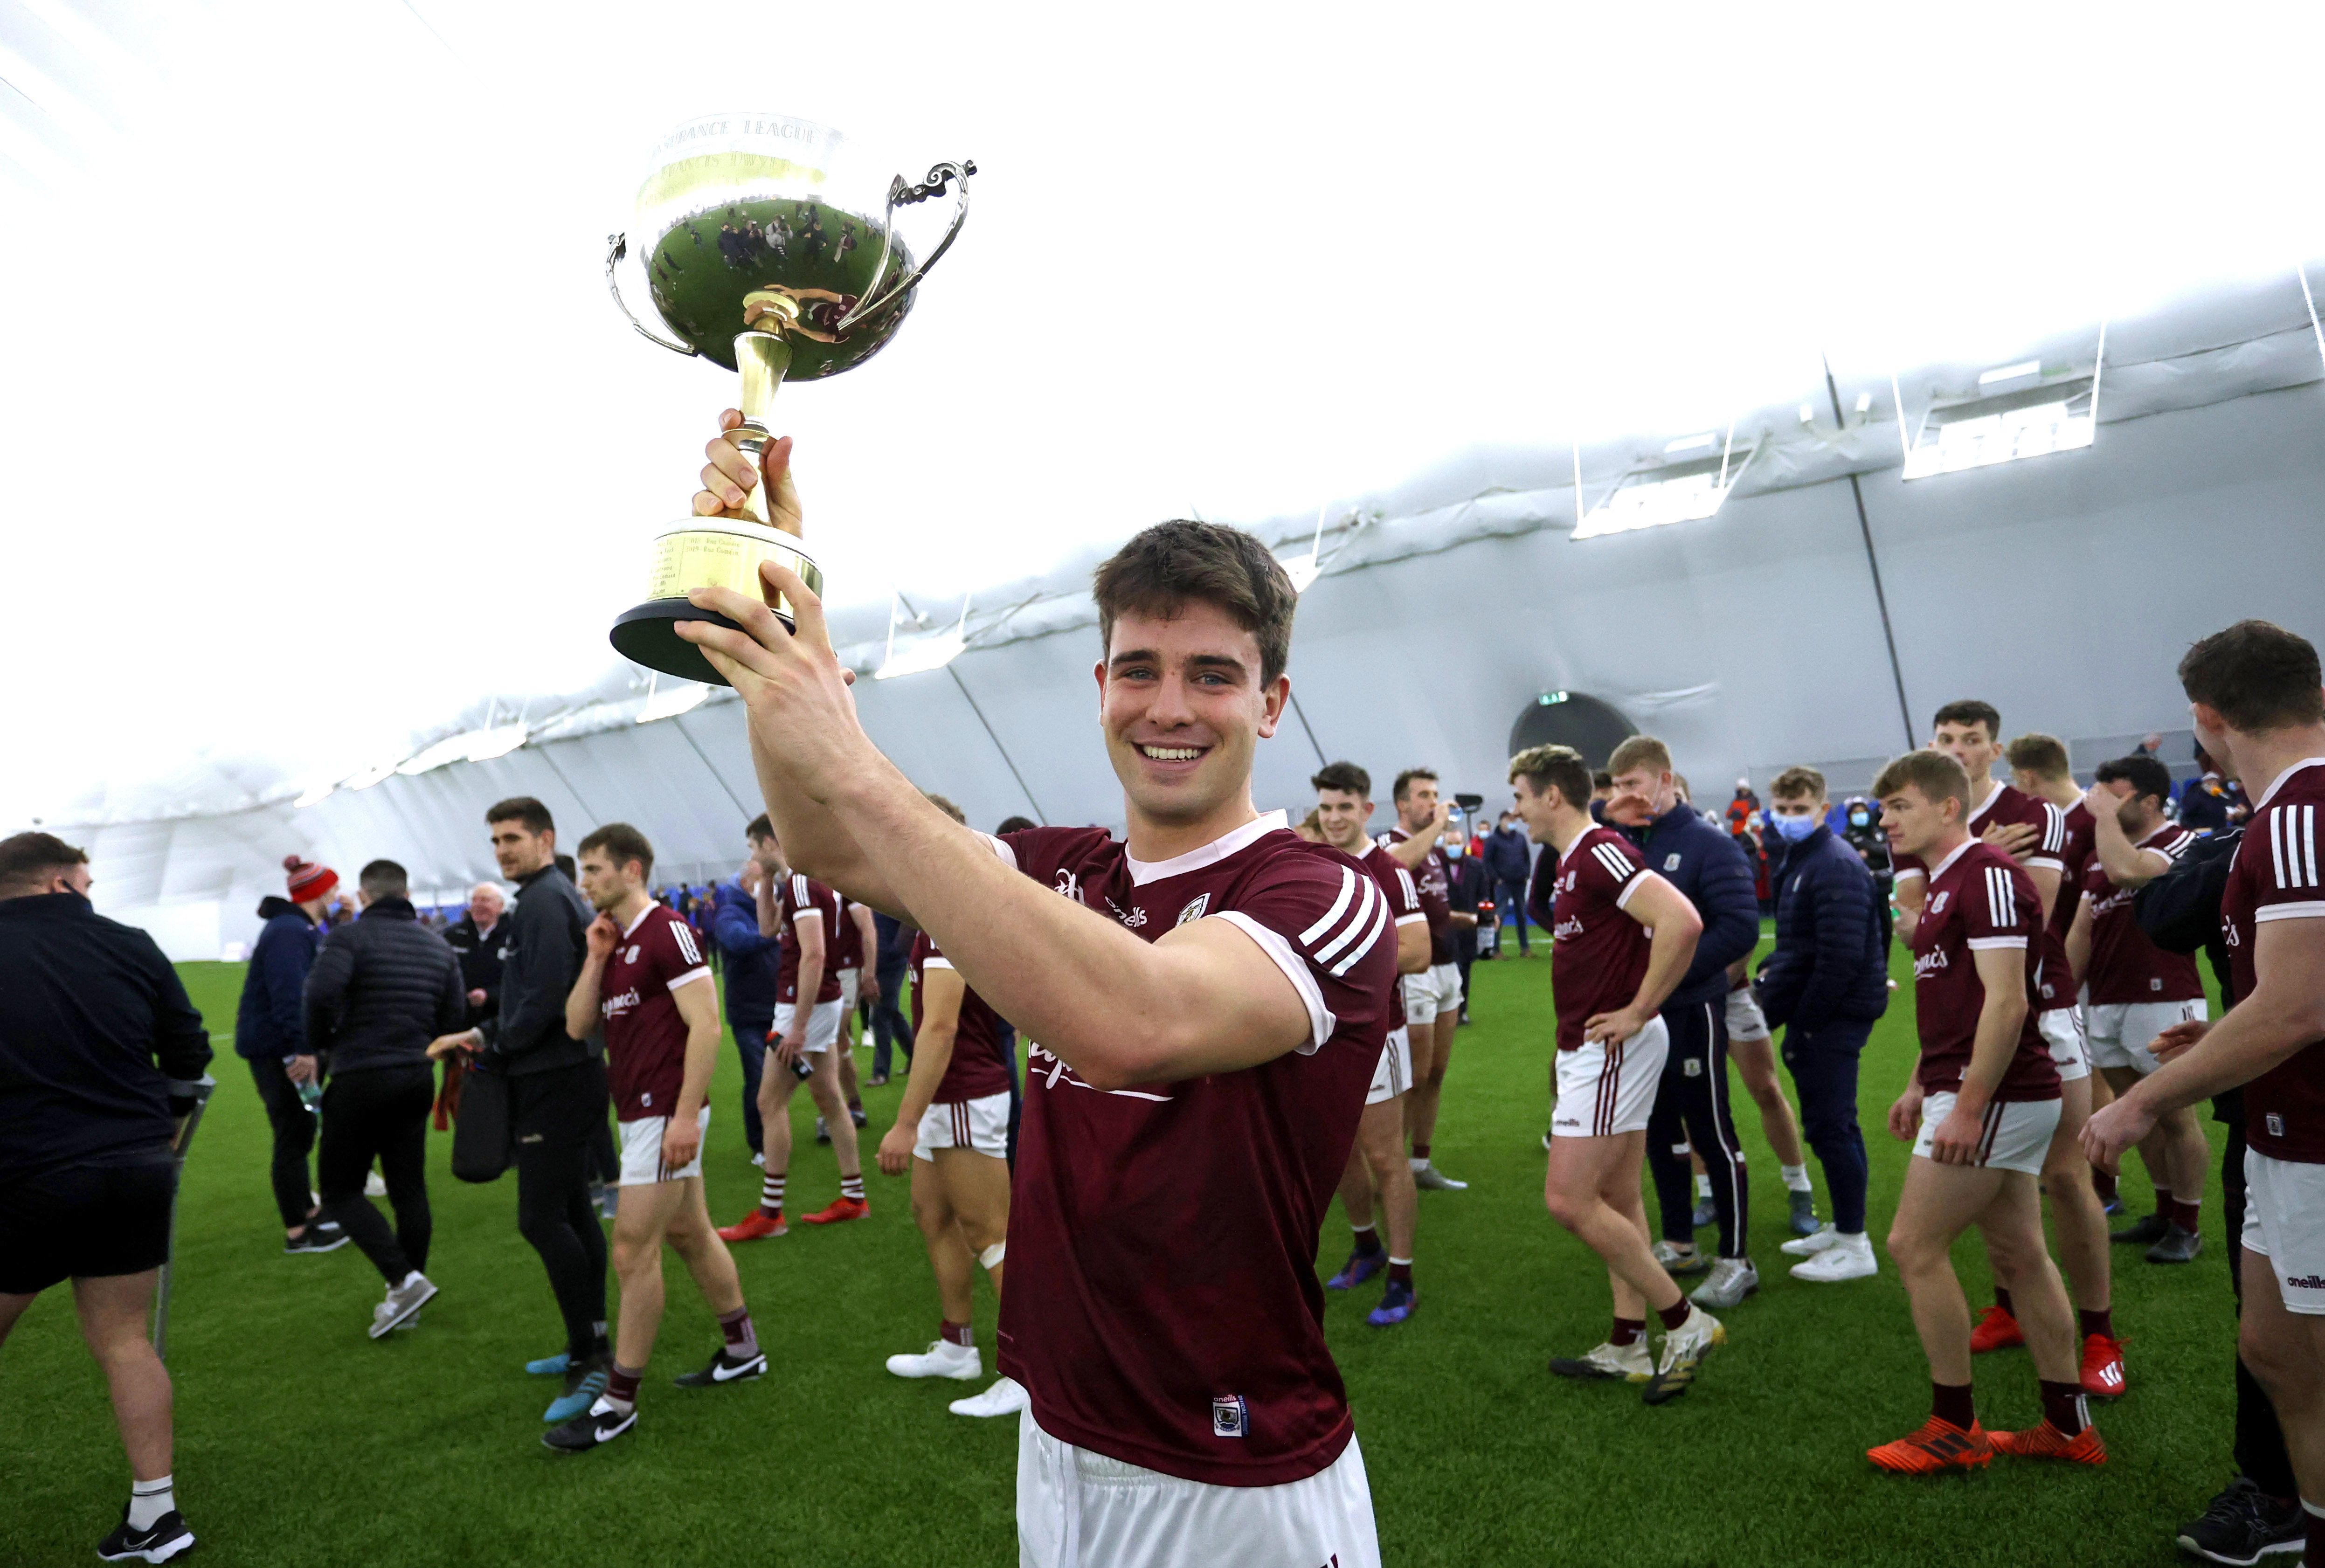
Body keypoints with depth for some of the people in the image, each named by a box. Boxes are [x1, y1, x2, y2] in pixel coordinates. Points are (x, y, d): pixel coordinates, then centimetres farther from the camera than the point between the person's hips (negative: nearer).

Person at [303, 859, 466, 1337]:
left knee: (340, 1189, 5)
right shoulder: (438, 947, 11)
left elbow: (322, 994, -23)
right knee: (410, 1188, 12)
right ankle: (406, 1298, 18)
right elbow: (456, 1016, 8)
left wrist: (319, 1047, -6)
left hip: (360, 1078, -6)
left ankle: (405, 1279, -9)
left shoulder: (350, 937, -8)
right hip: (417, 1079, 6)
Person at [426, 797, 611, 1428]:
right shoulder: (559, 896, 17)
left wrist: (493, 1047, -9)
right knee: (570, 1211, 15)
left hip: (556, 1080, -11)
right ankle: (588, 1349, 23)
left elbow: (546, 998, -23)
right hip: (566, 1073, 11)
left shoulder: (543, 900, -15)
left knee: (542, 1218, -10)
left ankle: (591, 1357, -5)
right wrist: (487, 1034, 11)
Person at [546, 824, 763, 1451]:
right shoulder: (615, 944, 13)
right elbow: (577, 1027, 9)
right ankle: (741, 1350, 30)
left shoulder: (668, 933, -15)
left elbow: (706, 1024, -20)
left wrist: (685, 1115, -24)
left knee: (633, 1251, -5)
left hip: (664, 1115, -9)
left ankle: (618, 1403, 5)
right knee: (690, 1235, 17)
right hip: (638, 1113, 9)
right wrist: (595, 957, -1)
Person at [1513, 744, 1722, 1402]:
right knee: (1617, 1201, 13)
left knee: (1569, 1199, -8)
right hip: (1589, 1050, 10)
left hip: (1609, 1051, -10)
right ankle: (1629, 1348, 22)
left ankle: (1685, 1321, 4)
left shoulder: (1600, 852, -18)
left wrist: (1638, 1011, -24)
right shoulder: (1569, 861, 13)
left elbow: (1682, 921, -29)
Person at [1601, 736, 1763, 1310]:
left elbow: (1740, 928, -16)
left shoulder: (1708, 844, -10)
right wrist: (1605, 820, -11)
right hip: (1640, 1011, 6)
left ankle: (1736, 1261, 13)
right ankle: (1678, 1245, 29)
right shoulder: (1622, 839, 6)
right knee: (1658, 1132, 15)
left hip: (1691, 1011, -6)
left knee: (1712, 1134, 2)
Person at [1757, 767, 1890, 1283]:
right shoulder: (1796, 860, 15)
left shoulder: (1836, 866, -17)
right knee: (1834, 1124, 16)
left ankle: (1855, 1246, 5)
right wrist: (1771, 977, 7)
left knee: (1829, 1125, -5)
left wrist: (1801, 1021, -17)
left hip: (1835, 1015, -10)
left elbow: (1841, 958, -23)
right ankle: (1843, 1228, 27)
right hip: (1819, 1012, 10)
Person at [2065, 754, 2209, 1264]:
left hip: (2163, 1001, -7)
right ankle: (2164, 1213, 26)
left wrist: (2105, 814, -15)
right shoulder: (2098, 855, 14)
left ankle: (2186, 1227, 12)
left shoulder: (2181, 843, -8)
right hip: (2104, 1005, 7)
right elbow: (2081, 930, 15)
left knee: (2175, 1118, 1)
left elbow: (2127, 870, -29)